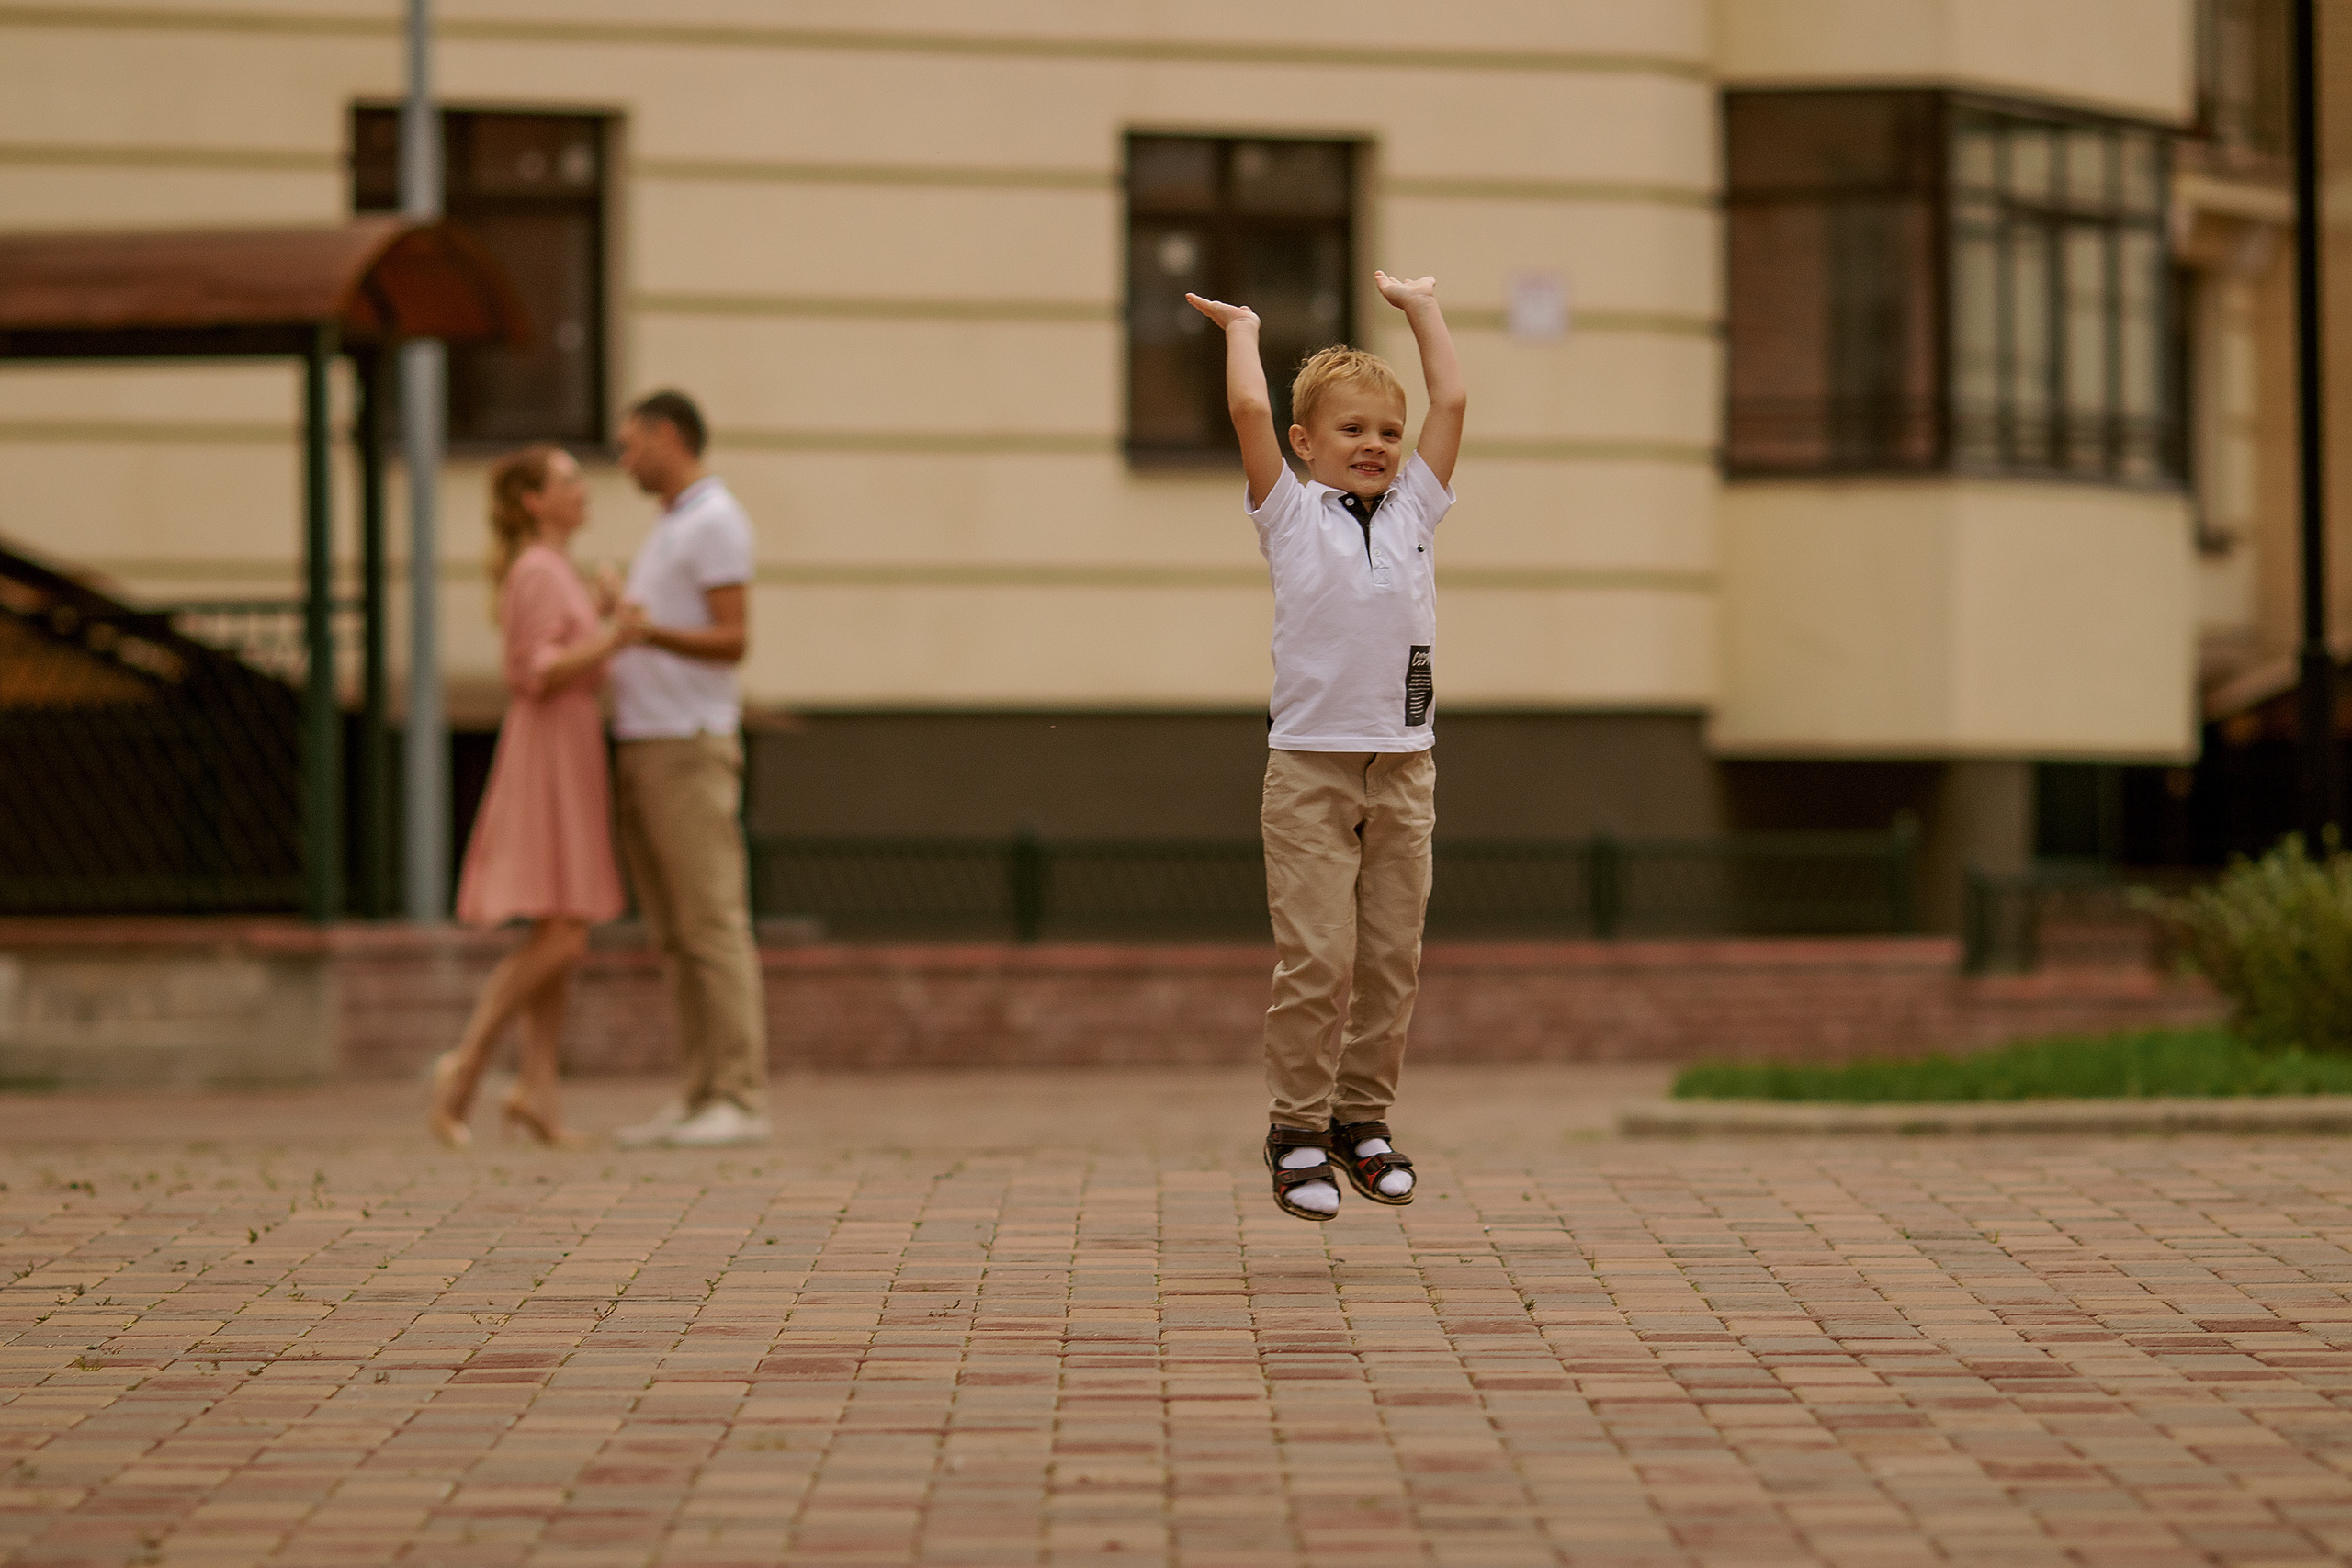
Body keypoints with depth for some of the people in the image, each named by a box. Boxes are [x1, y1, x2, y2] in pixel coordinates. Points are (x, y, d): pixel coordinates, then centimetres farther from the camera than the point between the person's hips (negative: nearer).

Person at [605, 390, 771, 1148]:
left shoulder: (715, 522, -9)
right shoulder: (670, 529, 22)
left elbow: (732, 640, -18)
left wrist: (649, 631, -30)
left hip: (690, 745, -10)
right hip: (644, 746, 10)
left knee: (713, 925, -10)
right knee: (673, 935, 7)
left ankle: (741, 1100, -12)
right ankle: (697, 1096, 7)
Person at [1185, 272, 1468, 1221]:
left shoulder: (1413, 508, 11)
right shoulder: (1291, 515, 2)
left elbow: (1451, 402, 10)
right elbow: (1250, 411, -8)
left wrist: (1421, 309, 18)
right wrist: (1242, 329, 6)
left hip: (1403, 768, 4)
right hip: (1311, 768, -4)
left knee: (1393, 956, 5)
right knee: (1316, 958, -8)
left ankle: (1363, 1117, 17)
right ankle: (1298, 1127, 2)